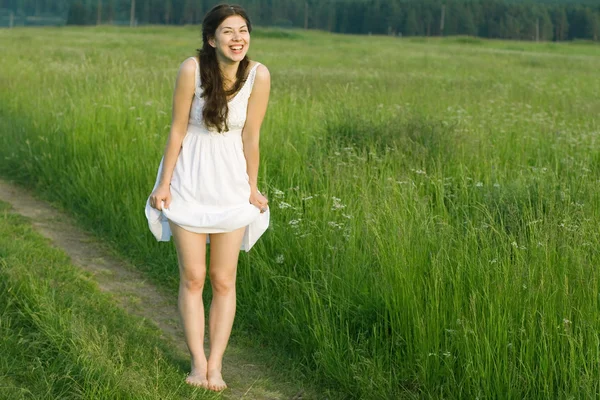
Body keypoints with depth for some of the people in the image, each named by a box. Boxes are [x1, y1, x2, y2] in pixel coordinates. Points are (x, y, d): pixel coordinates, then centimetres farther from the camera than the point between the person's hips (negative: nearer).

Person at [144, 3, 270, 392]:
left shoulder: (258, 75, -15)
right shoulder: (192, 69, -19)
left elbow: (250, 136, -6)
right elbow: (178, 130, -11)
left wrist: (252, 188, 0)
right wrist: (163, 184, -6)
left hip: (231, 185, 1)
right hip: (189, 182, -1)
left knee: (223, 280, 6)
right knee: (192, 277, 4)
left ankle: (215, 364, 13)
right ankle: (198, 362, 13)